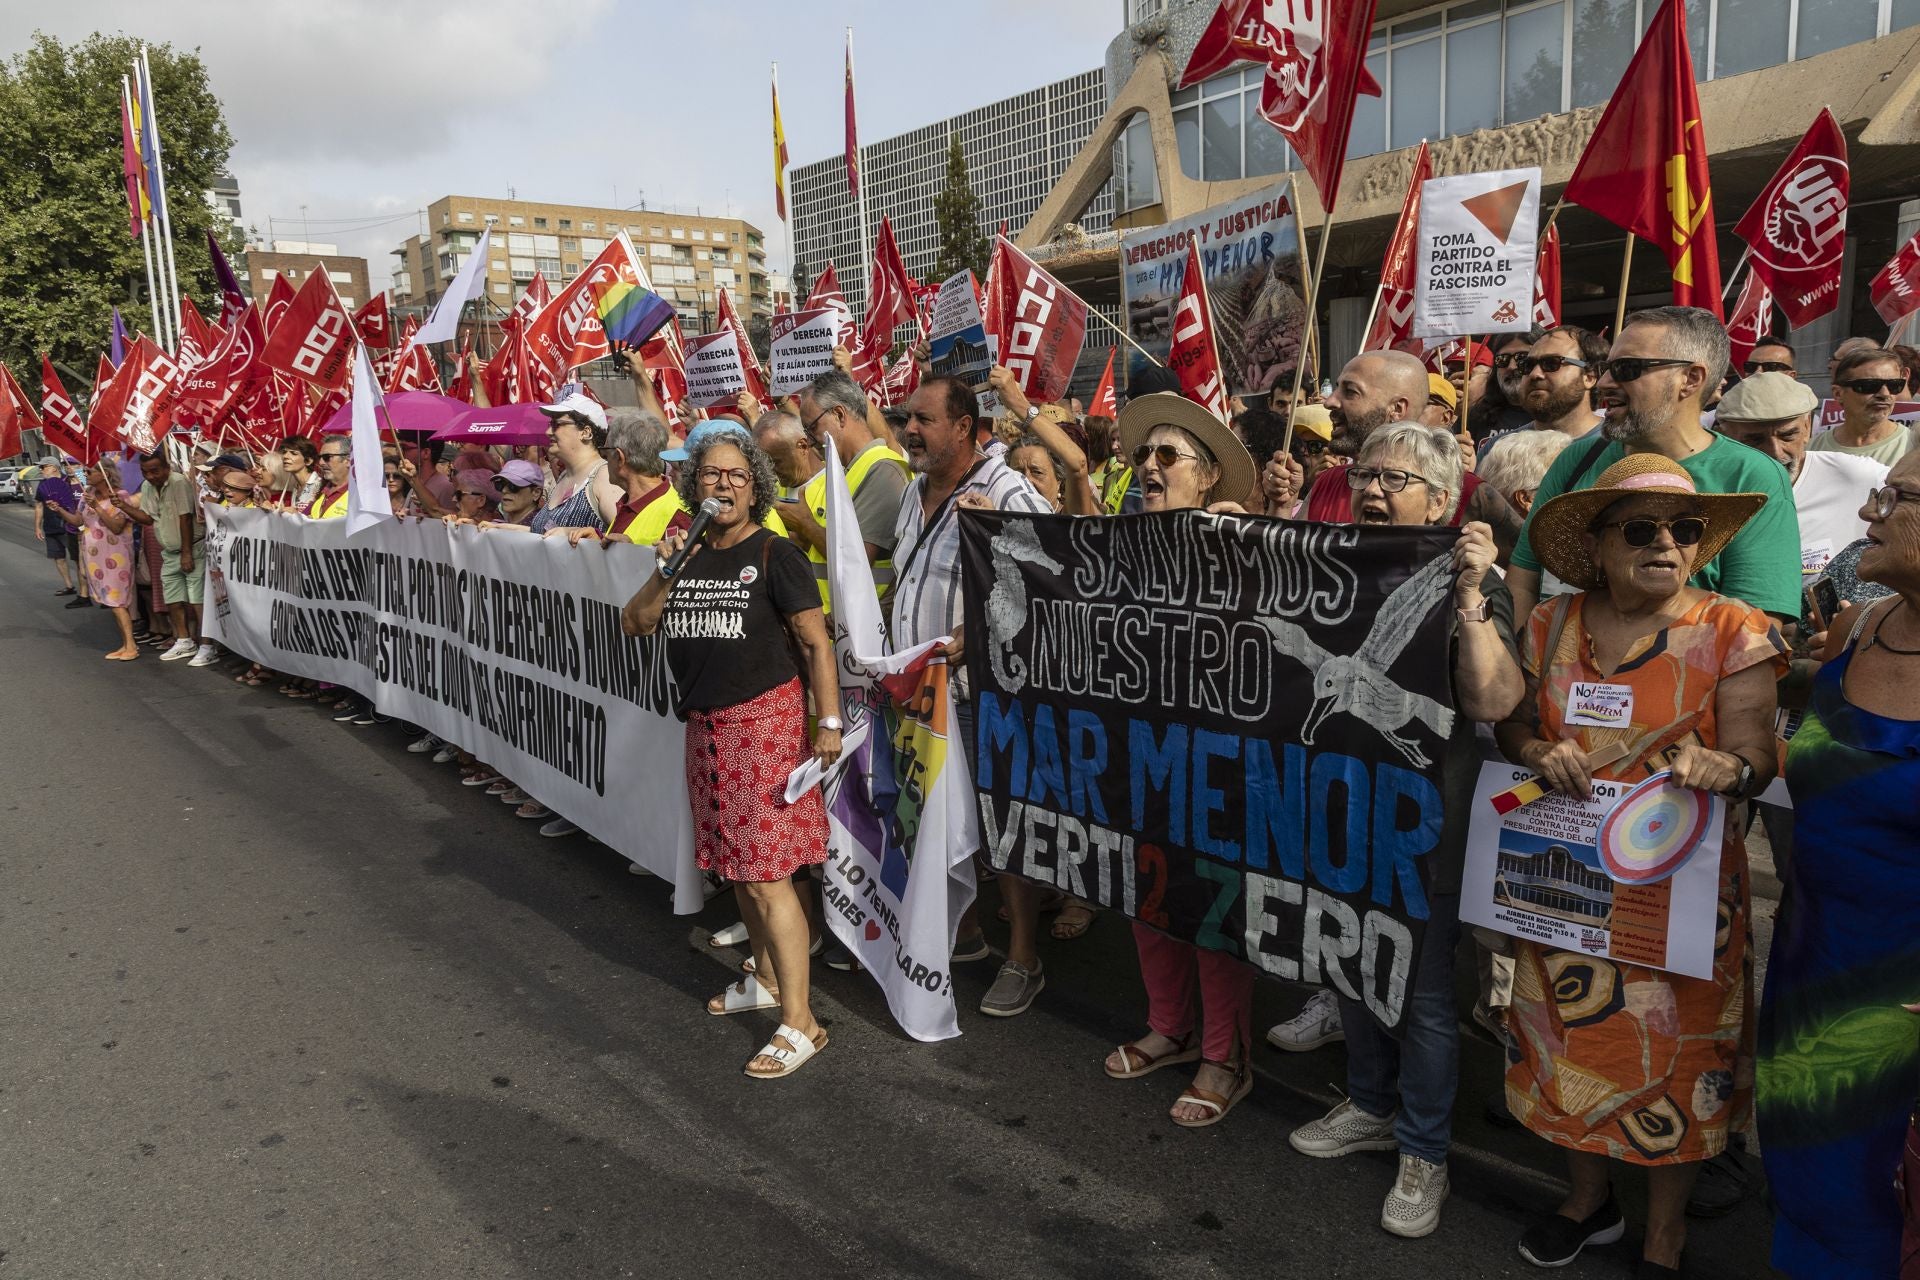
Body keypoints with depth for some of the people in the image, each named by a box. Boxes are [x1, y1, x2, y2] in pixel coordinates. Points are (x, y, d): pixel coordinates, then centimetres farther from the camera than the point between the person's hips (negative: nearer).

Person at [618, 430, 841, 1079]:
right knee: (737, 863, 15)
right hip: (706, 727, 7)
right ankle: (766, 978, 33)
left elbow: (816, 641, -10)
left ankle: (799, 1021, -4)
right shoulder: (688, 553, 10)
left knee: (766, 874, -9)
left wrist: (829, 721, -16)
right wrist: (666, 569, -9)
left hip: (764, 721, -6)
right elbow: (635, 623, 5)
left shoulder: (774, 555, -8)